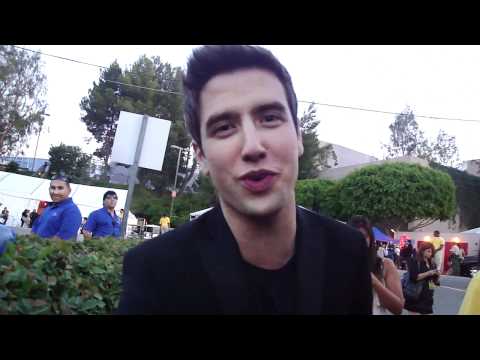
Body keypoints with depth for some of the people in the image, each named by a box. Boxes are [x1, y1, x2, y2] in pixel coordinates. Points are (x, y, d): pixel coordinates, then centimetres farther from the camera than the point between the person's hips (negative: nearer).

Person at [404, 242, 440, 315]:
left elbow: (435, 281, 12)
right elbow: (414, 277, -19)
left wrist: (438, 275, -8)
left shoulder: (432, 263, 8)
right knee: (413, 312, -3)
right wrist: (428, 273, -22)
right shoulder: (414, 261, -8)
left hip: (427, 296, 6)